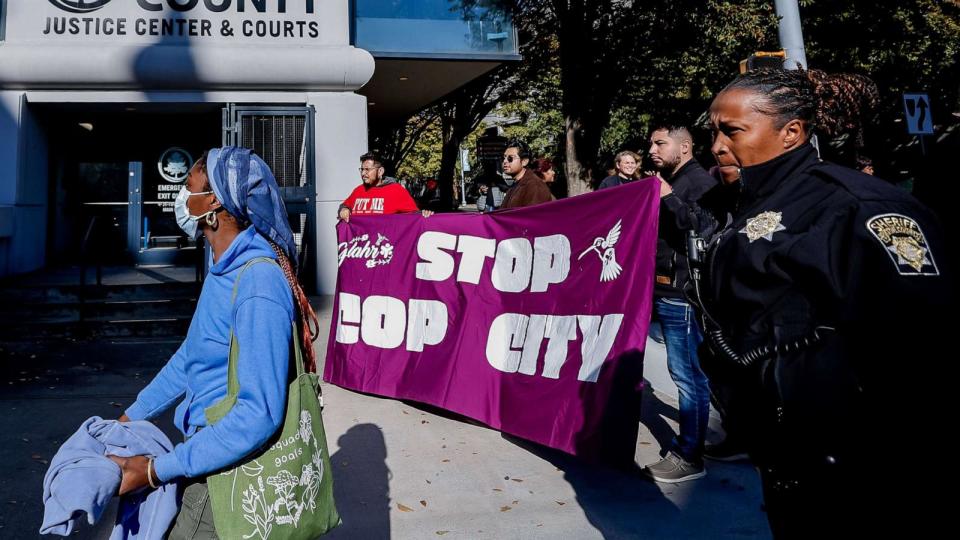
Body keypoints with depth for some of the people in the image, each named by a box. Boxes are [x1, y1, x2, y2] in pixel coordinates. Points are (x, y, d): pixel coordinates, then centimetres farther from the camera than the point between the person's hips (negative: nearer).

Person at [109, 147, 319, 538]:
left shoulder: (257, 285, -27)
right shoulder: (227, 268, 4)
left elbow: (260, 413, -30)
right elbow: (191, 356, 16)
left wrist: (157, 470, -24)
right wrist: (132, 416, 18)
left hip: (232, 467, -9)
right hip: (215, 447, 9)